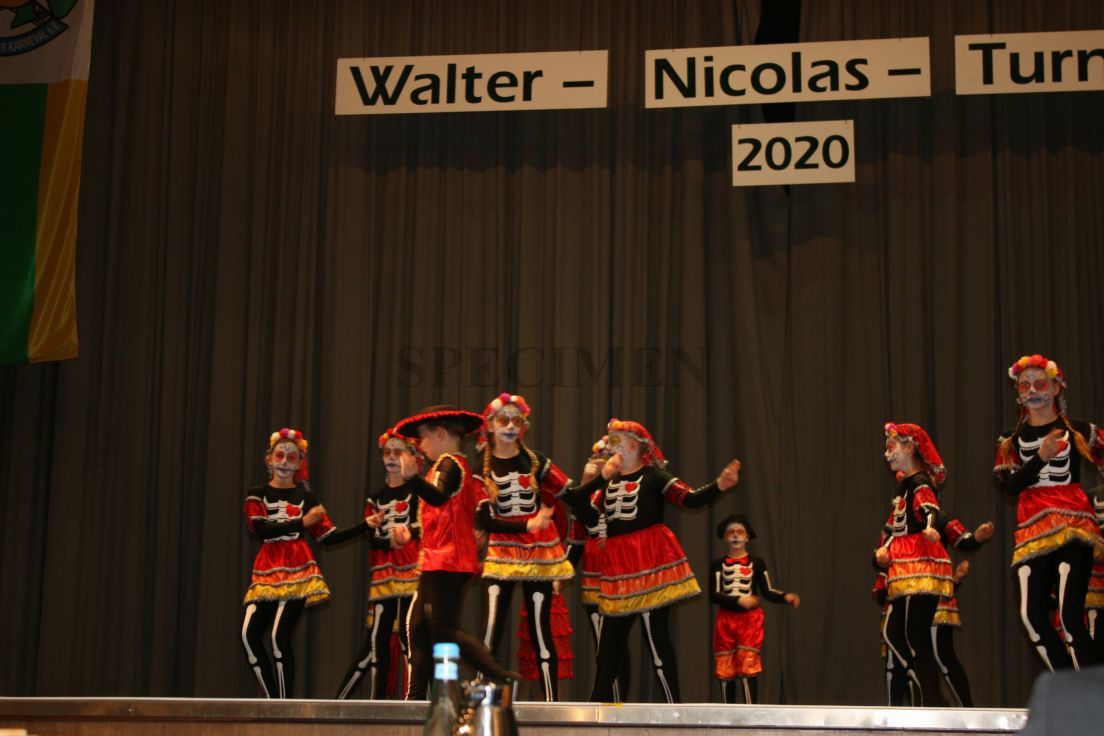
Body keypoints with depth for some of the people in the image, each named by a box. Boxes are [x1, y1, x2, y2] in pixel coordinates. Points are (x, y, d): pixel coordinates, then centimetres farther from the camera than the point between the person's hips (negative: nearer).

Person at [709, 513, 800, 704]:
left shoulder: (756, 563, 3)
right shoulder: (718, 564, 3)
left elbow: (767, 591, -3)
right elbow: (714, 595, -6)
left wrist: (786, 596, -22)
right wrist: (739, 600, -20)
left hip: (750, 619, -2)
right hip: (726, 619, 2)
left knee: (747, 668, -10)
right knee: (725, 670, 5)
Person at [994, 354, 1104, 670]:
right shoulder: (1011, 441, 12)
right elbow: (1011, 485, -2)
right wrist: (1041, 457, -15)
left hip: (1072, 525, -4)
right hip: (1032, 530, 4)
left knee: (1070, 615, -17)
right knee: (1032, 616, -8)